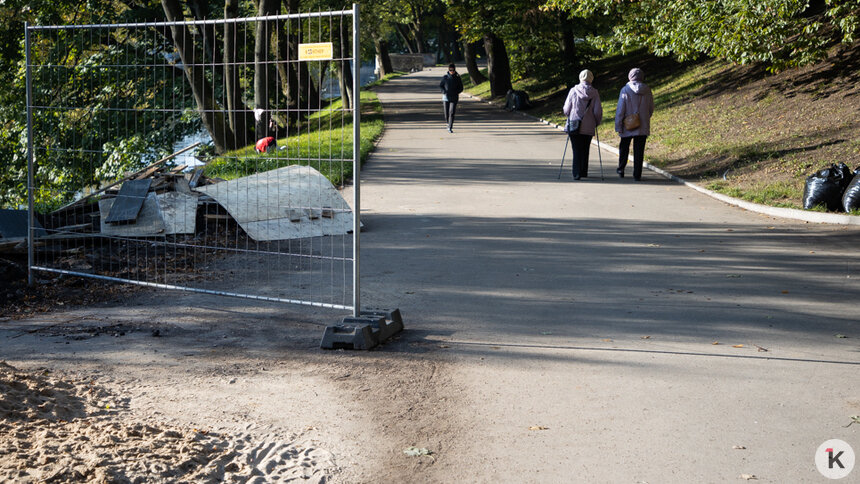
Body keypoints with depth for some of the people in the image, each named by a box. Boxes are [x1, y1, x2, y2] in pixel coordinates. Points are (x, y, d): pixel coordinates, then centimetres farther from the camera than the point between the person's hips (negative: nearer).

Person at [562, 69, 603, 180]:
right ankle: (583, 172, 23)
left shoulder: (573, 91, -4)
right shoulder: (594, 93, -4)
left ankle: (577, 173, -7)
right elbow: (597, 111, -5)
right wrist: (597, 123, 13)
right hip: (588, 127, 1)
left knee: (577, 150, 3)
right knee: (585, 149, 17)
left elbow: (566, 109, 0)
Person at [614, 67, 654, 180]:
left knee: (624, 148, 17)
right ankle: (637, 174, 3)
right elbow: (651, 109, 8)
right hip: (643, 127, 2)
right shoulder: (647, 91, -1)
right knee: (639, 151, 5)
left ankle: (621, 170, 28)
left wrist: (618, 126, -4)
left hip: (628, 125, -2)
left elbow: (620, 109, -10)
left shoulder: (626, 90, -10)